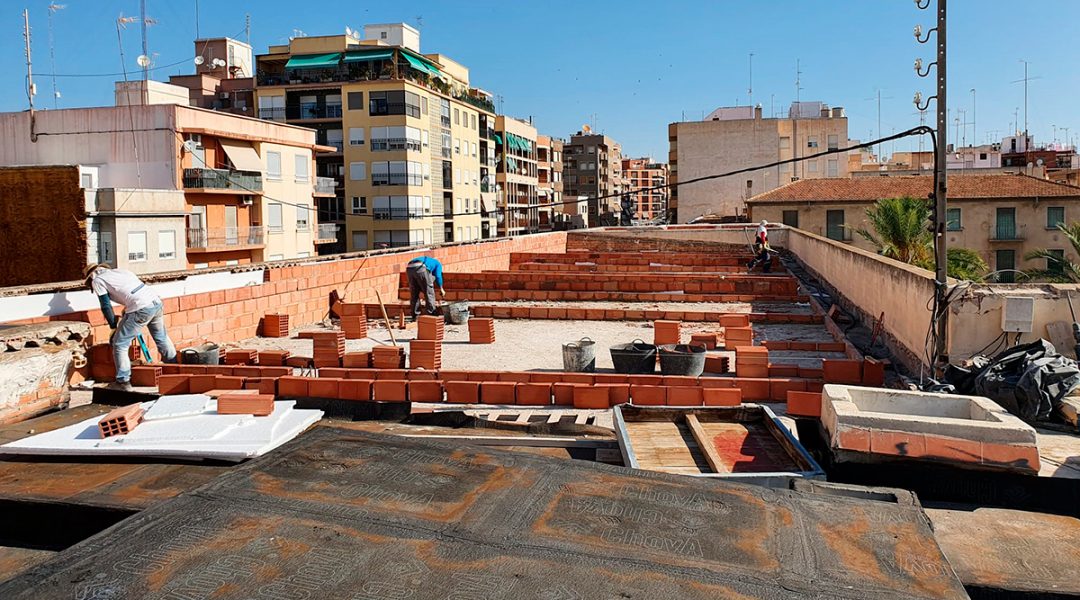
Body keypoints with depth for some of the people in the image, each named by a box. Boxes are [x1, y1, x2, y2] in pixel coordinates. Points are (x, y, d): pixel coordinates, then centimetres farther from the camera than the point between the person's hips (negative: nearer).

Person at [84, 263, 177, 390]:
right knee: (161, 337, 28)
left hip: (142, 309, -7)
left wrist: (114, 327, 13)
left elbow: (106, 306, 4)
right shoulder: (119, 271, 28)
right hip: (157, 302, 7)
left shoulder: (97, 281, 8)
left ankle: (123, 382, 8)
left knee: (119, 344, 5)